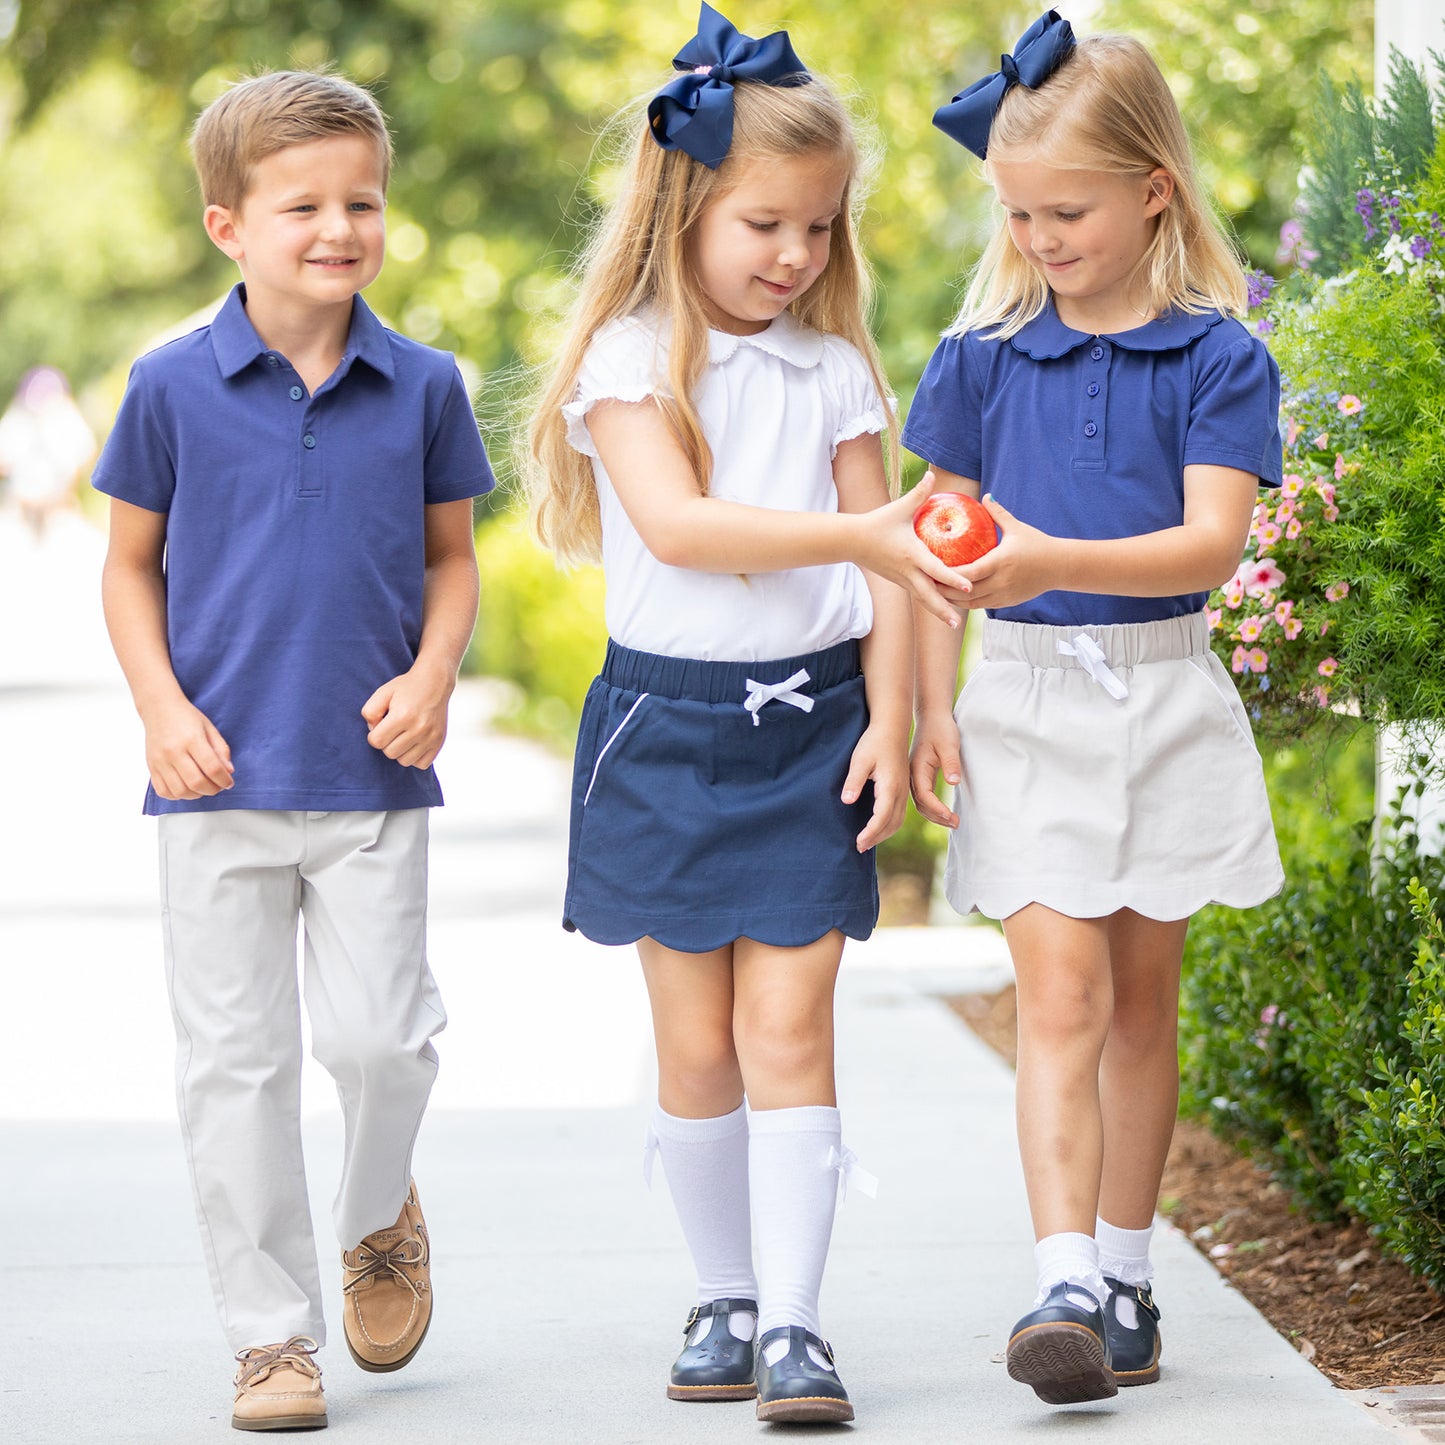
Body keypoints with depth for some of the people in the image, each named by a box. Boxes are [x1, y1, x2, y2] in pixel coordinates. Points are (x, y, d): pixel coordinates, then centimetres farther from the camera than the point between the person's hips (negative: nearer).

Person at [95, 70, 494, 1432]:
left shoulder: (422, 387, 1)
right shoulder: (173, 387, -2)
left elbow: (450, 557, 11)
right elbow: (131, 565, 6)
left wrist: (432, 674, -6)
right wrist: (162, 708, -7)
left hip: (372, 775, 0)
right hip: (221, 777, 0)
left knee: (378, 1033, -5)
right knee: (232, 1062, 2)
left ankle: (379, 1217, 28)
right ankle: (272, 1333, 13)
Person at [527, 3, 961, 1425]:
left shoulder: (834, 370, 6)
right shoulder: (630, 360, -5)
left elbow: (885, 569, 7)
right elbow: (675, 523, -20)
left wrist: (888, 721, -4)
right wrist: (854, 536, -29)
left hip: (812, 725, 1)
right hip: (668, 730, -1)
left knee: (787, 1025, -6)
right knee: (696, 1043, 5)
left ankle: (794, 1322, -5)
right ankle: (724, 1299, 19)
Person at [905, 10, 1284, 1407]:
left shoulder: (1217, 358, -4)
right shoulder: (984, 356, 3)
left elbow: (1211, 542, -15)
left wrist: (1053, 561, -28)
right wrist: (933, 708, 1)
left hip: (1163, 697, 0)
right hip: (1026, 700, 0)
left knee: (1143, 995, 9)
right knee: (1061, 992, -10)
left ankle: (1124, 1271, 19)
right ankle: (1063, 1284, -17)